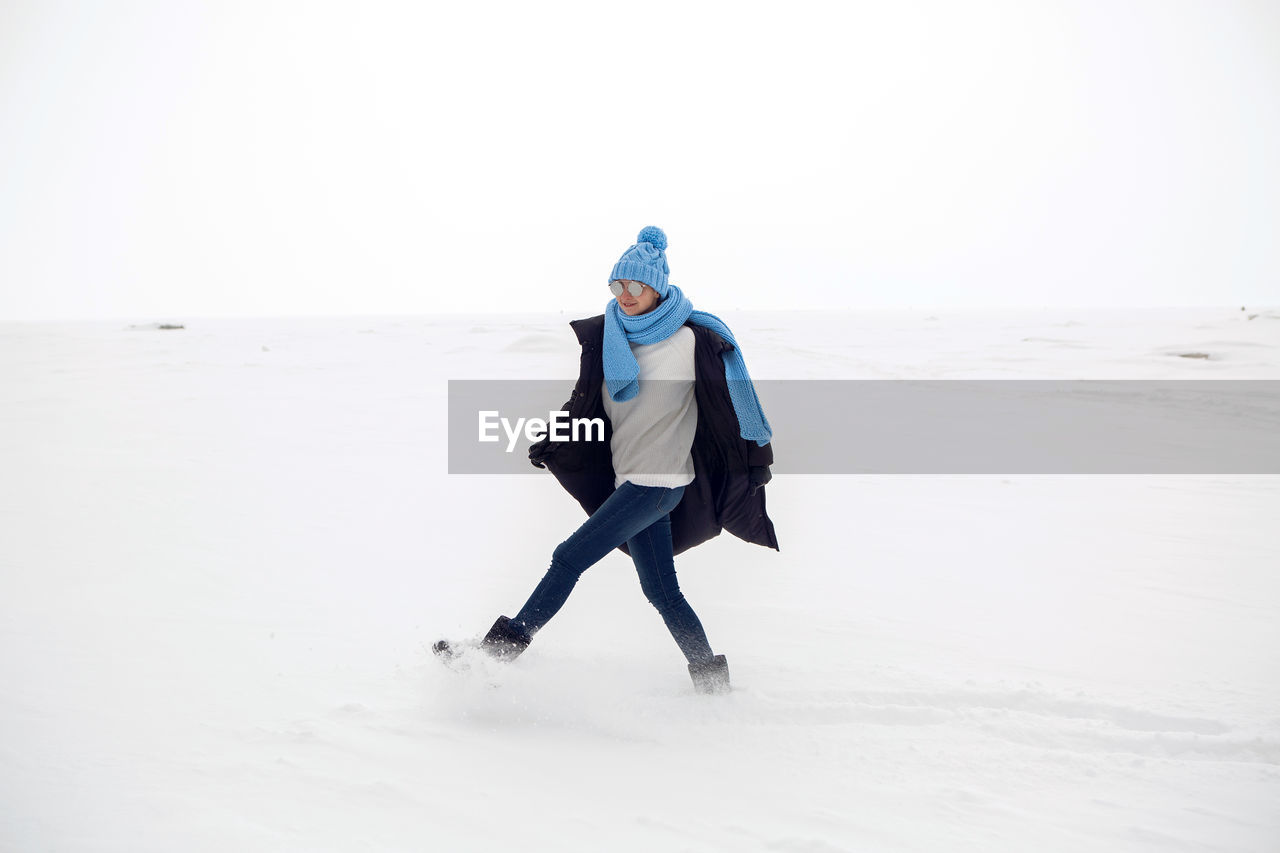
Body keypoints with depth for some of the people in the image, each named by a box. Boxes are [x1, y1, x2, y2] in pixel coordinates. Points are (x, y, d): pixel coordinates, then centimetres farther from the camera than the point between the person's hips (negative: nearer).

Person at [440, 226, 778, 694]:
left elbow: (732, 402, -3)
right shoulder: (608, 337, 9)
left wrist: (755, 462, -2)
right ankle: (710, 675, 22)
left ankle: (503, 645, -5)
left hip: (661, 481, -7)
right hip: (628, 480, 7)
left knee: (571, 557, -10)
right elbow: (586, 402, 18)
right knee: (661, 590, 10)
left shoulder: (692, 340, -9)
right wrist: (553, 443, 6)